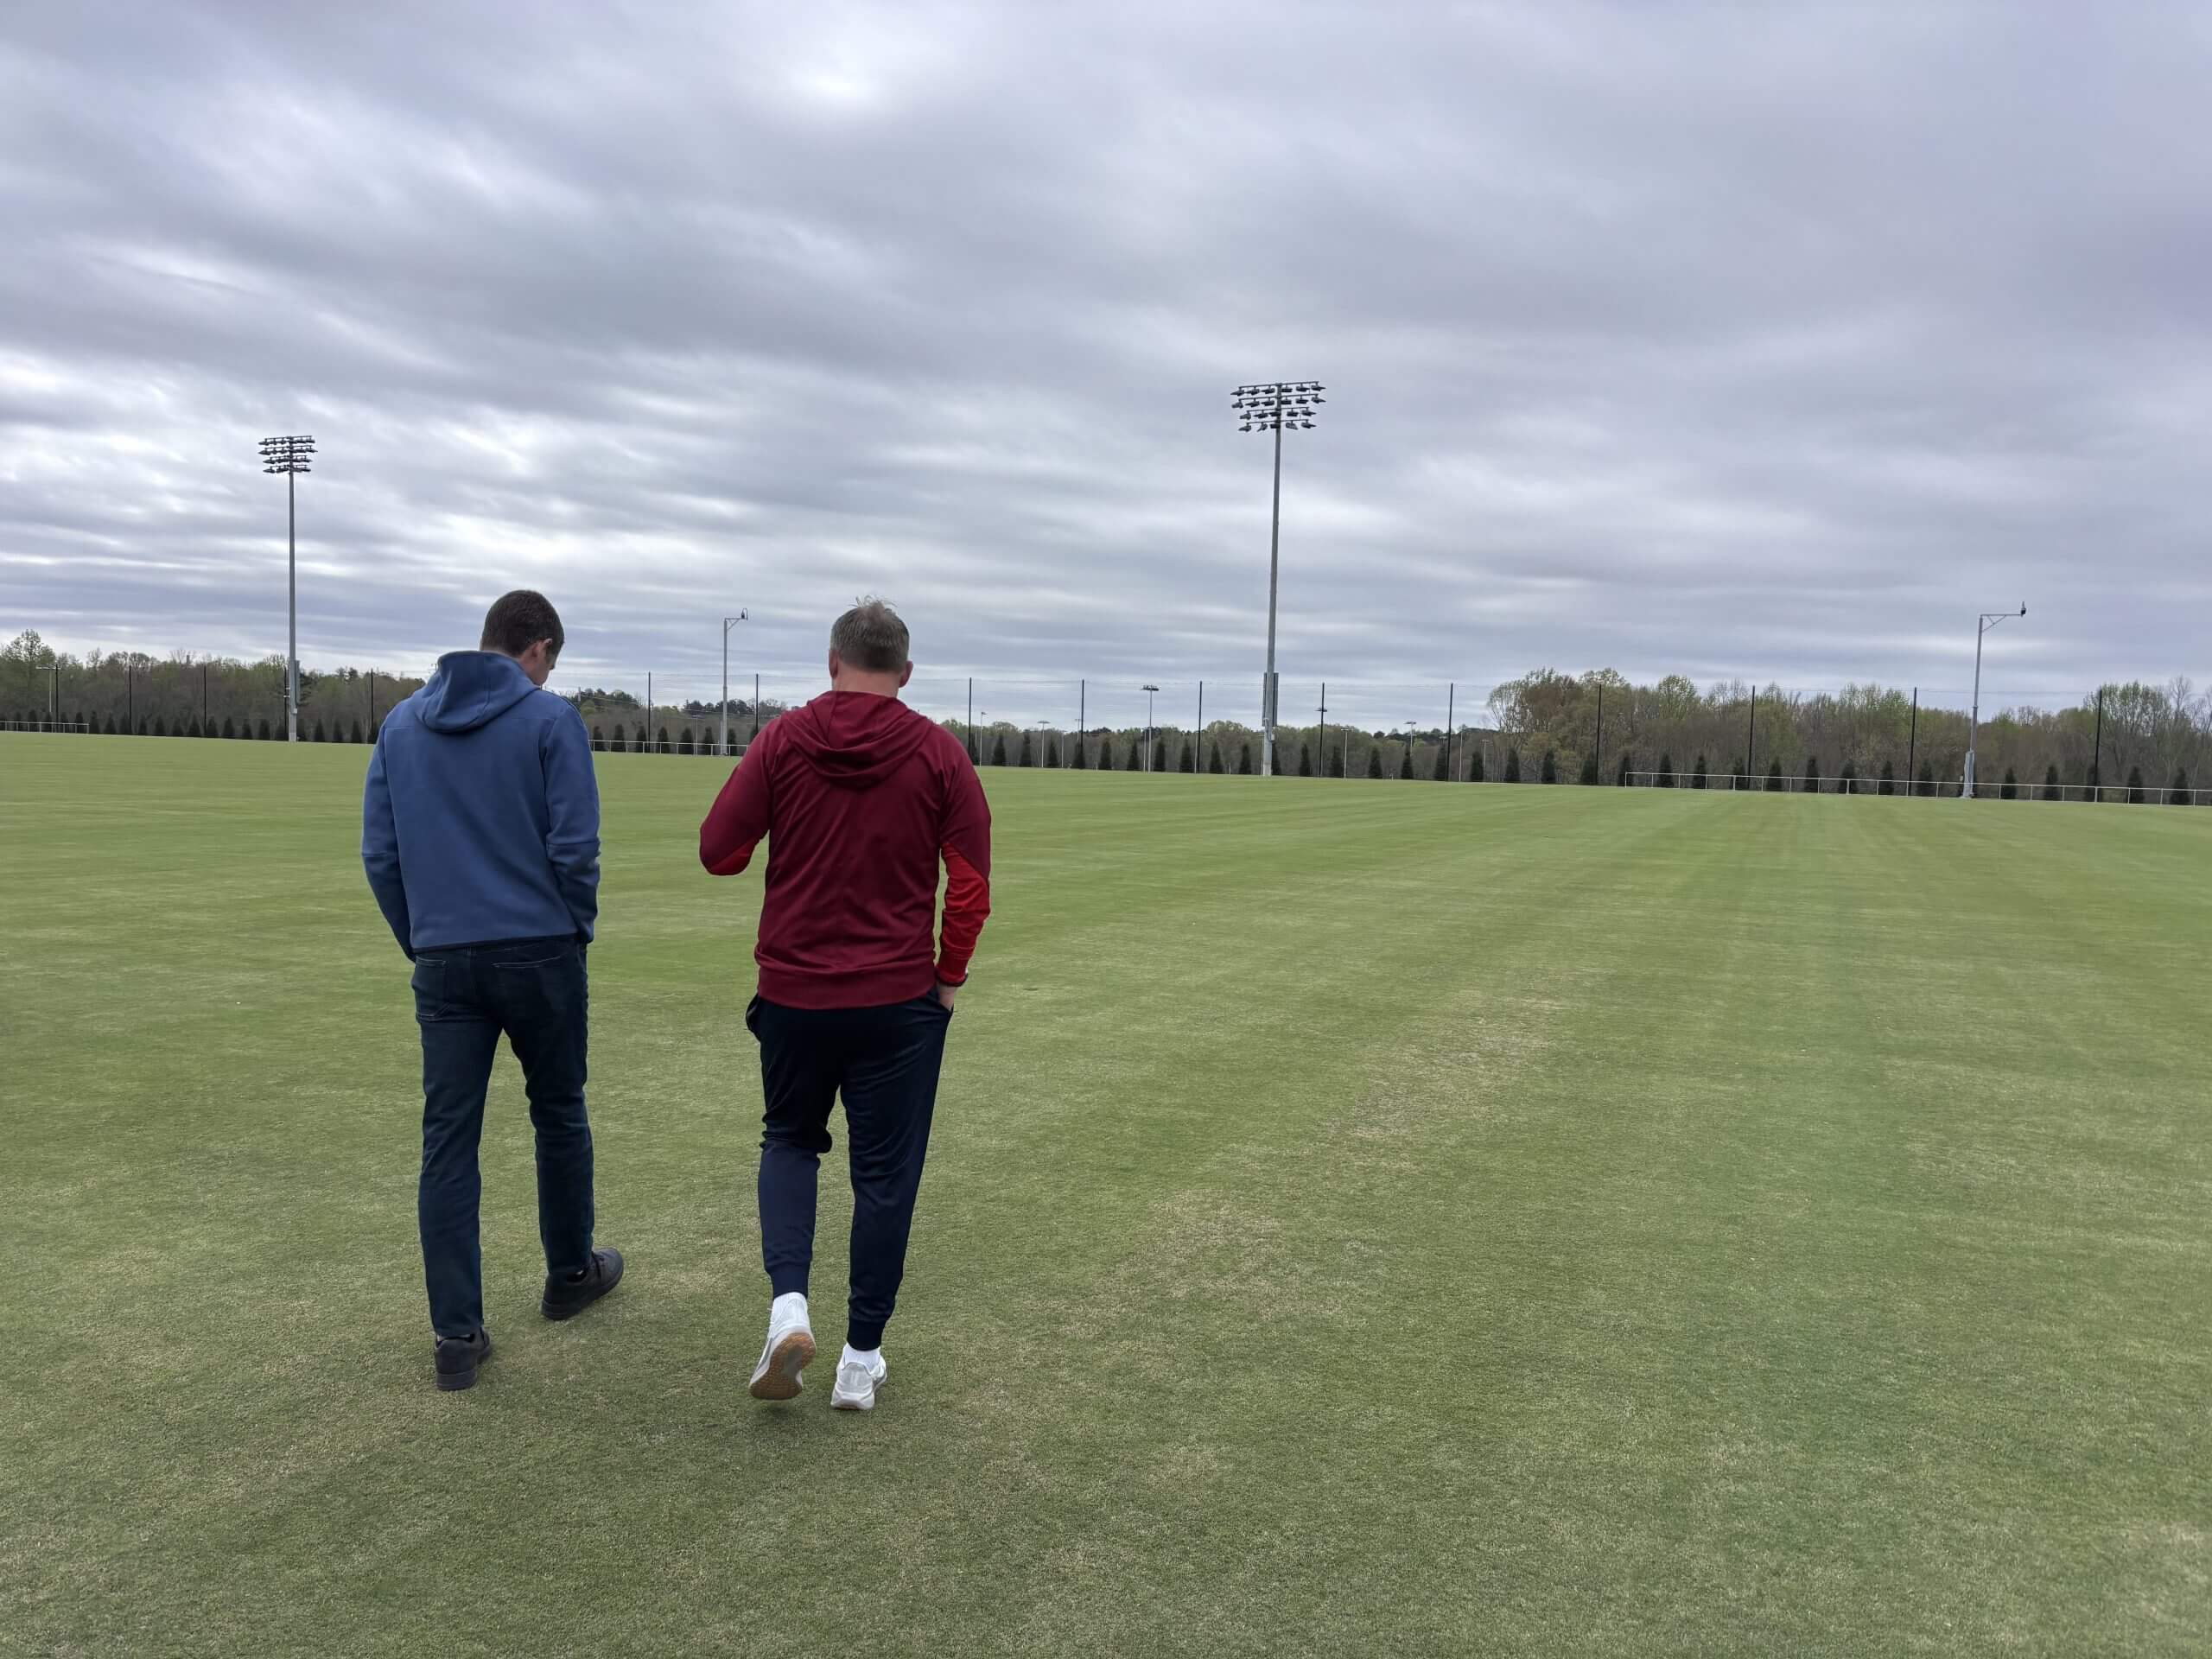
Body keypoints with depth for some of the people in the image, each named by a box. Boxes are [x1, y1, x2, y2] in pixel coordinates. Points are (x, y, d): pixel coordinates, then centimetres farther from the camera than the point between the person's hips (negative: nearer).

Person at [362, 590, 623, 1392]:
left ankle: (457, 1334, 5)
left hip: (444, 964, 3)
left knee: (448, 1143, 5)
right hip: (540, 955, -3)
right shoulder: (551, 718, -6)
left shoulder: (401, 724, 8)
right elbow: (574, 847, -11)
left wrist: (420, 942, 15)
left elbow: (379, 853, 7)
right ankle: (570, 1273, 33)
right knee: (558, 1115, 16)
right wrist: (577, 932, 4)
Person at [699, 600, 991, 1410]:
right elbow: (972, 880, -7)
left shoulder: (783, 740, -4)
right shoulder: (939, 752, -5)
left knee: (790, 1141, 22)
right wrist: (950, 977, 5)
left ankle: (788, 1306, 3)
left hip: (793, 992, 1)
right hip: (901, 1001, -1)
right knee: (885, 1175, 11)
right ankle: (861, 1360, 17)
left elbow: (718, 851, -5)